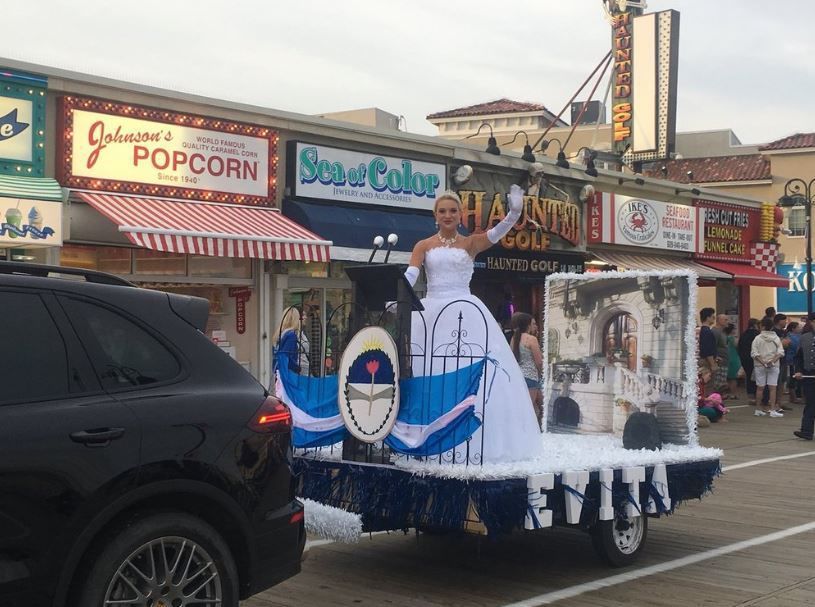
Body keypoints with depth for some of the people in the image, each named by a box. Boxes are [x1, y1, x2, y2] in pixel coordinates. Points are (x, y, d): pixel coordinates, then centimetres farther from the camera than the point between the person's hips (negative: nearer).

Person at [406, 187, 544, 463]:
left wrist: (514, 213, -27)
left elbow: (496, 233, -9)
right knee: (427, 374, 1)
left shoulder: (470, 243, 8)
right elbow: (409, 275, -5)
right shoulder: (424, 246, 9)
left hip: (466, 313, -1)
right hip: (431, 313, 1)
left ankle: (473, 440, 1)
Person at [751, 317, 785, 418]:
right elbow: (780, 352, -5)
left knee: (760, 387, 6)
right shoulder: (776, 338, 4)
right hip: (774, 366, 0)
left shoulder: (758, 338, -2)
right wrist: (773, 361, -11)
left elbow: (754, 353, -8)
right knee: (772, 388, 0)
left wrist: (763, 362, -9)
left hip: (760, 366, 0)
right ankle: (773, 410, -5)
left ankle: (758, 409, 11)